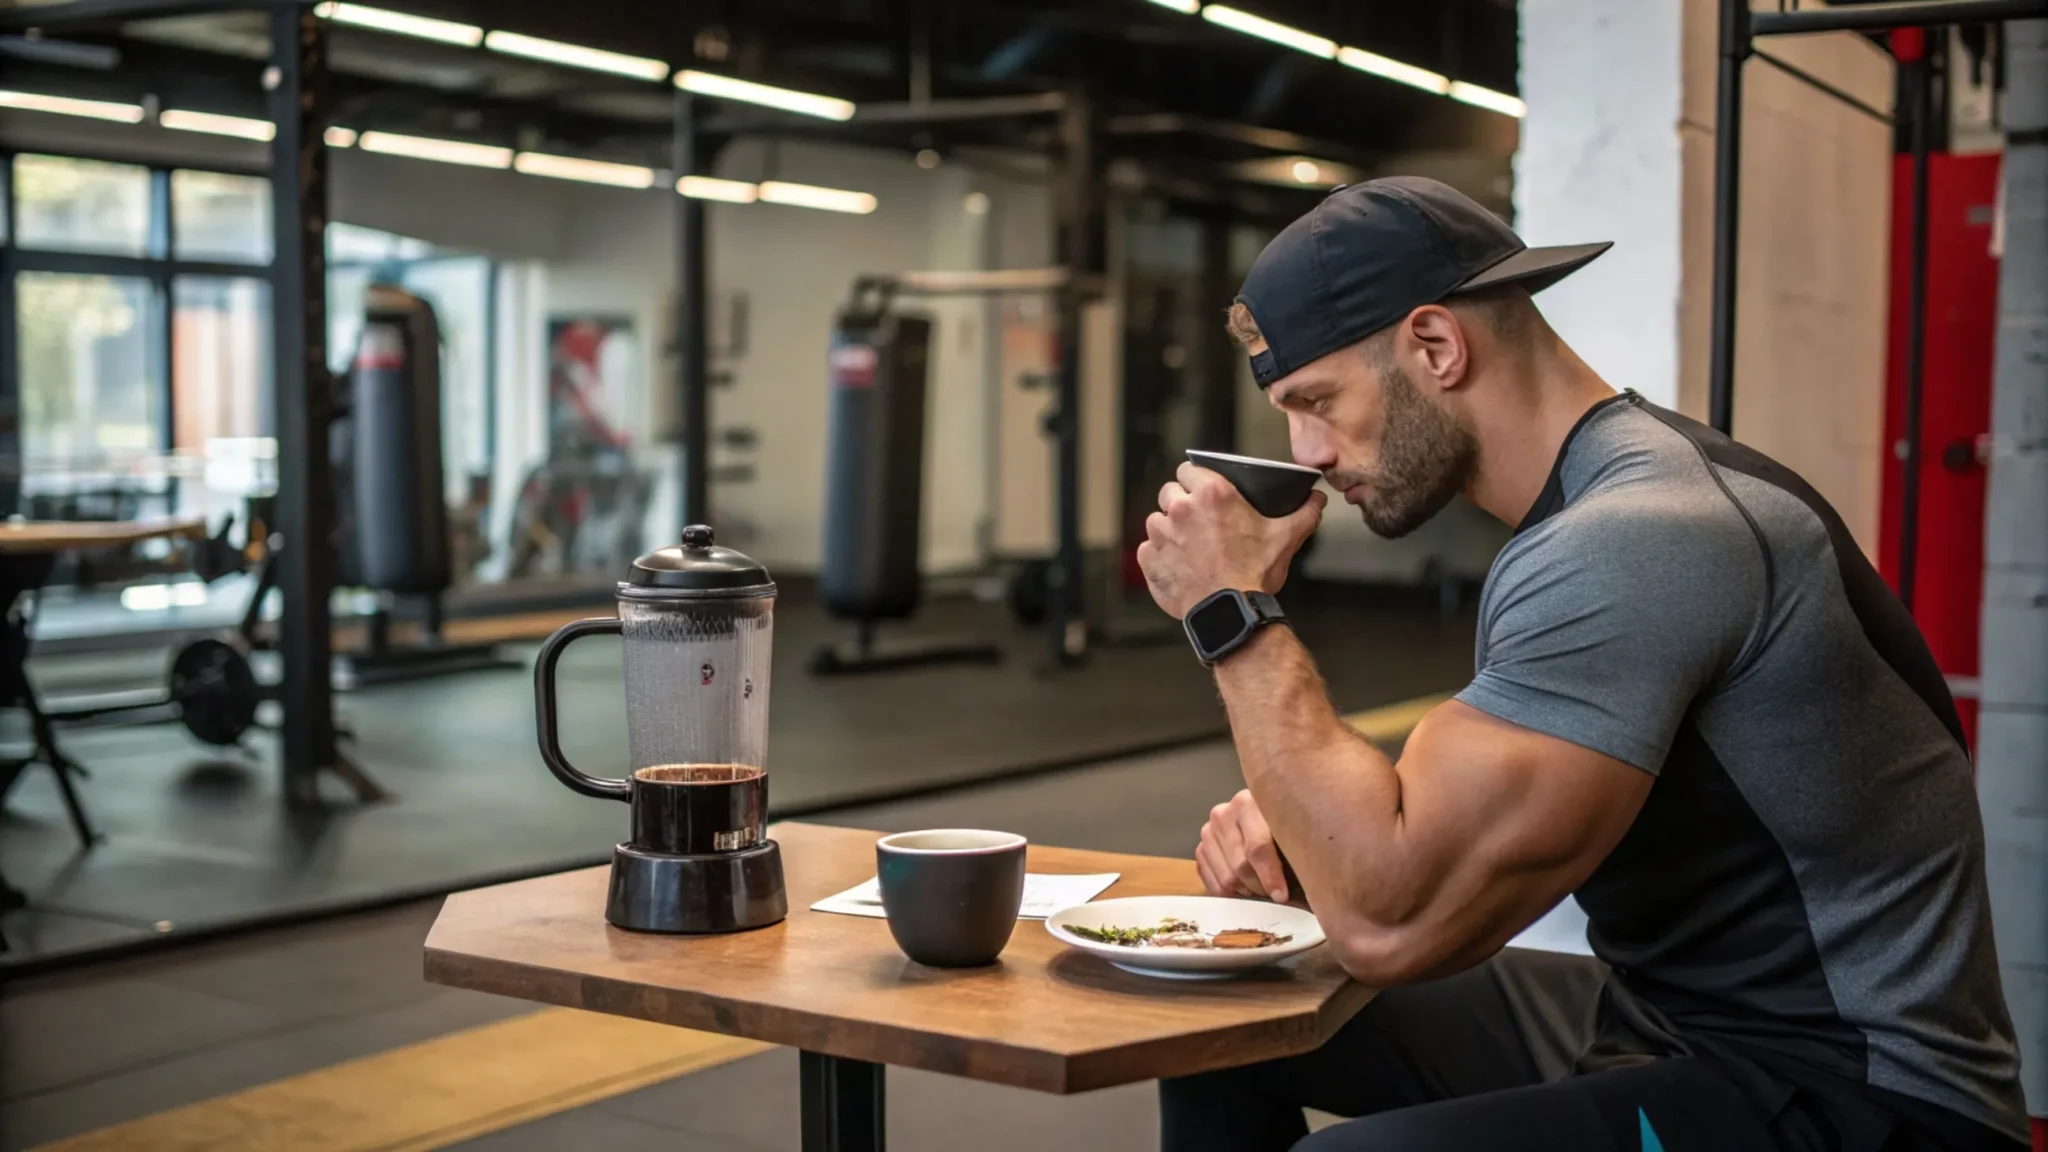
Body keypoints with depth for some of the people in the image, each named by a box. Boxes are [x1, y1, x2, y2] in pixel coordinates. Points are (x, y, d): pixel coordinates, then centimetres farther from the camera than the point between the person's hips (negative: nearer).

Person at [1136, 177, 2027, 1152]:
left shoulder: (1634, 542, -24)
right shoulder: (1598, 500, 8)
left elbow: (1391, 921, -29)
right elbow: (1455, 857, 14)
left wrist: (1236, 617, -19)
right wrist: (1305, 834, -6)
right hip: (1666, 1019, 10)